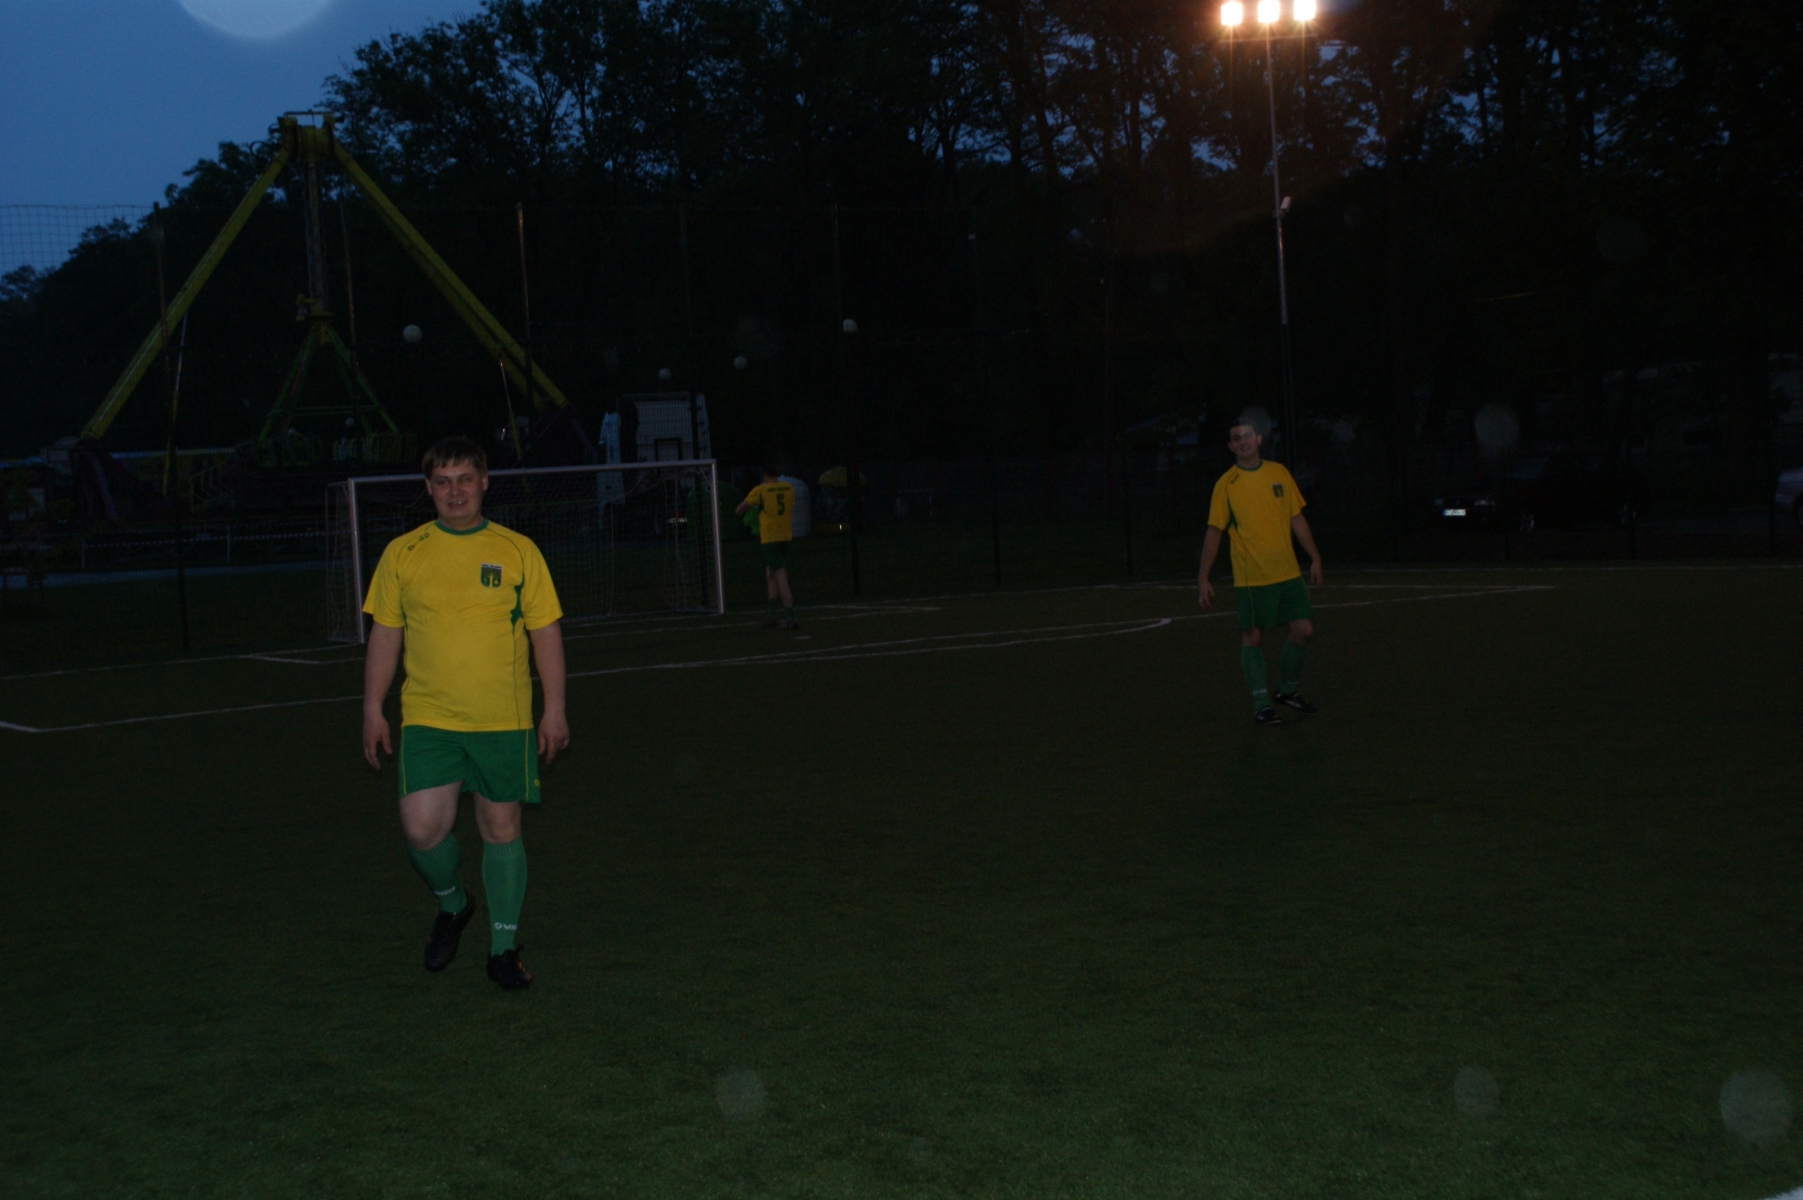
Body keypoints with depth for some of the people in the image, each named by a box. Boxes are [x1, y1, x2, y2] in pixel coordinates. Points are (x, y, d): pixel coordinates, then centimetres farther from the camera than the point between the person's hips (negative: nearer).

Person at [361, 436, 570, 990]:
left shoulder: (518, 551, 2)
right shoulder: (402, 553, 4)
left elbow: (546, 633, 4)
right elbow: (385, 635, 9)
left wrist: (554, 708, -1)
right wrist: (373, 708, 5)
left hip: (504, 721, 0)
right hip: (427, 720, 0)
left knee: (501, 828, 5)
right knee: (422, 827, -10)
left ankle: (504, 948, 18)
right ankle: (451, 903, 21)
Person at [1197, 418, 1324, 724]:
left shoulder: (1279, 473, 7)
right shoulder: (1226, 485, -4)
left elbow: (1297, 519, 13)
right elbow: (1214, 532, -2)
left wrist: (1314, 558, 11)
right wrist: (1203, 578, -5)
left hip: (1288, 573, 4)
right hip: (1250, 578, -4)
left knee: (1304, 629, 2)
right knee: (1253, 637, -2)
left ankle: (1287, 689, 22)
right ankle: (1261, 704, 8)